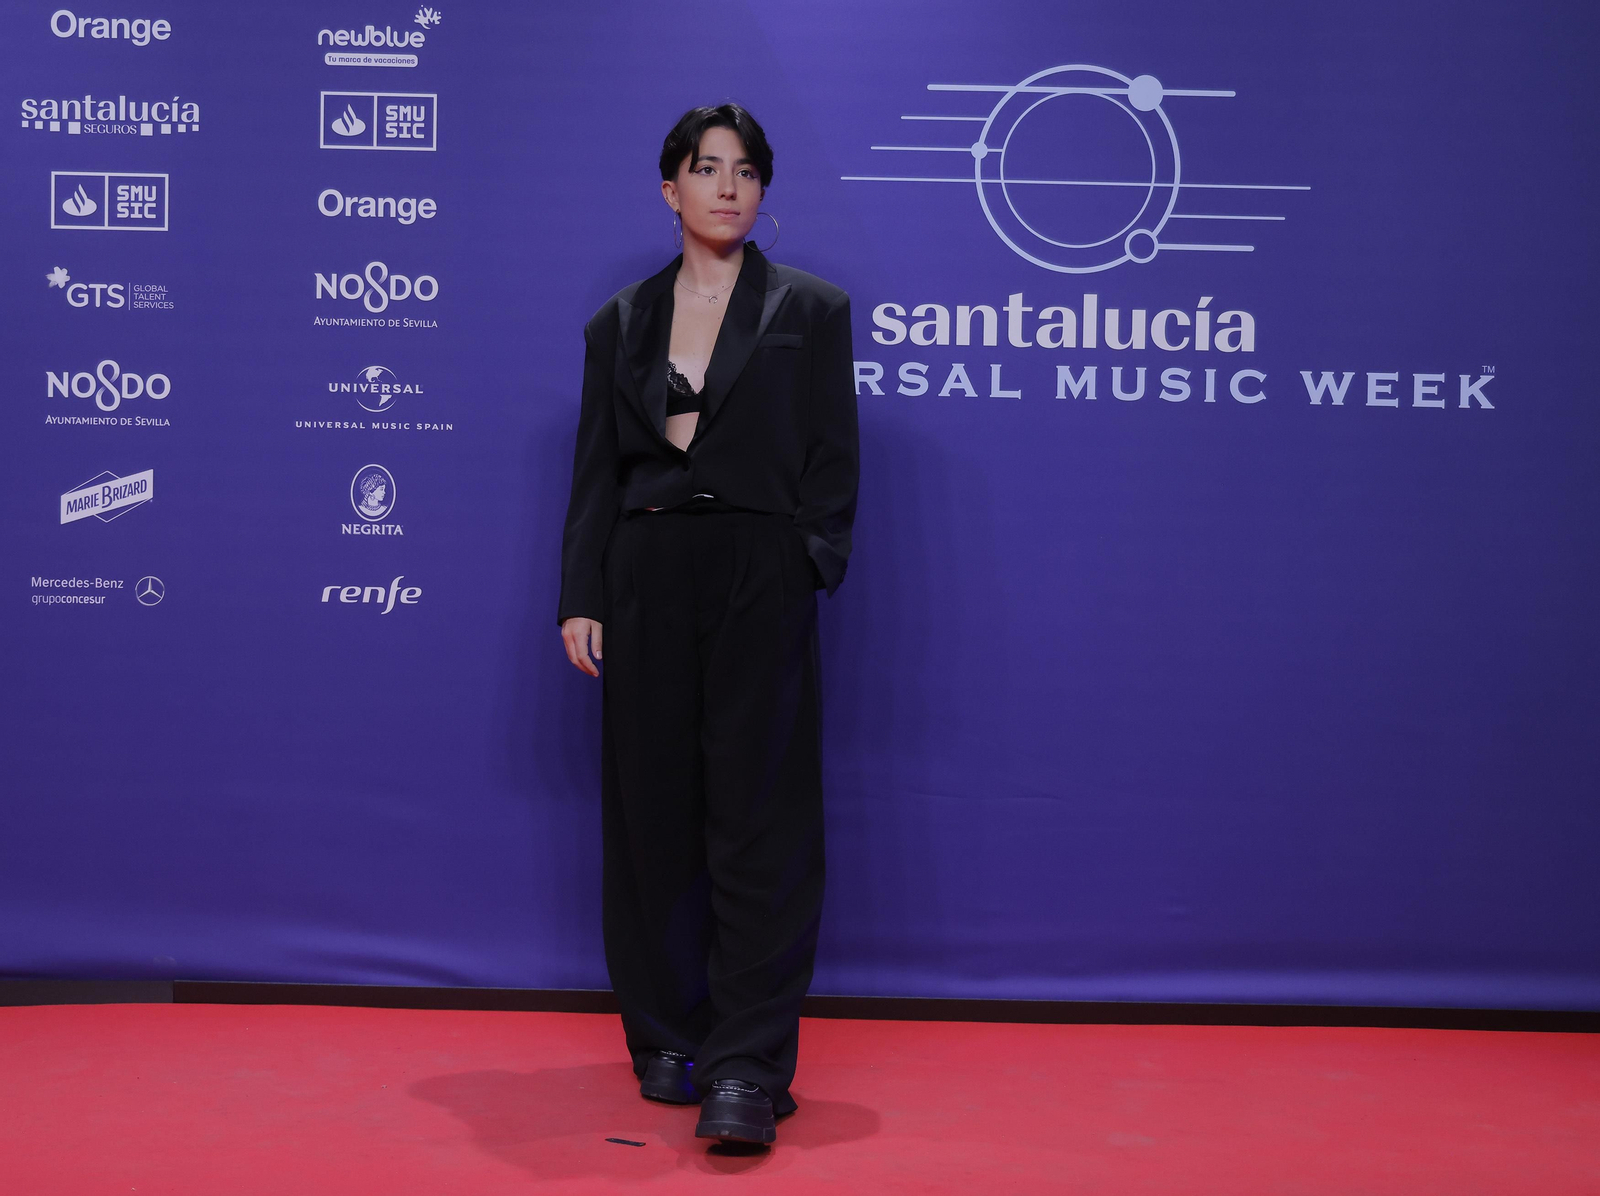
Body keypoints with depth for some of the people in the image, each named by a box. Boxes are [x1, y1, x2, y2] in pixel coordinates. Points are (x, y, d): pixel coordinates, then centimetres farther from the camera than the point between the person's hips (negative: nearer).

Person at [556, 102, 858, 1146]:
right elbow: (597, 471, 10)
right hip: (647, 586, 3)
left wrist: (804, 573, -10)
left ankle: (747, 1069, -2)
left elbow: (834, 464, 2)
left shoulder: (810, 309, 6)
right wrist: (581, 597, 2)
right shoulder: (621, 323, 12)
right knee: (653, 815, 7)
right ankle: (667, 1039, 22)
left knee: (758, 818, -5)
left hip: (759, 587, -3)